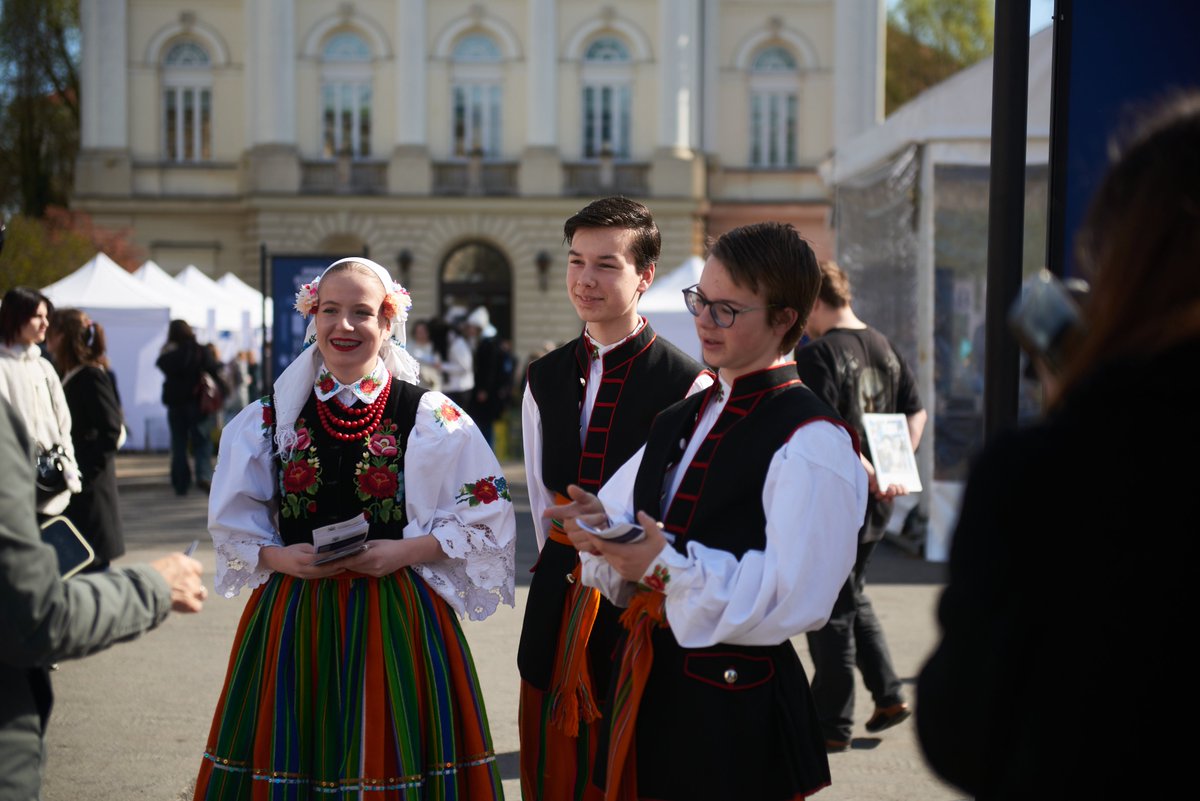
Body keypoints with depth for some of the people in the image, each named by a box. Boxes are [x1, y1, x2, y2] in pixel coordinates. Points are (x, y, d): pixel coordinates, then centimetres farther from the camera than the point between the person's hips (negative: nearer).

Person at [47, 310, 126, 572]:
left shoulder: (91, 376, -12)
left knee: (92, 561, -3)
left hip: (89, 486, -8)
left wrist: (85, 471, -18)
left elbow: (111, 431, -16)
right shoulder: (70, 376, 12)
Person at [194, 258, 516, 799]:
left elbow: (486, 515, -2)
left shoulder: (432, 417, -1)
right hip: (293, 620, 2)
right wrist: (279, 557, -9)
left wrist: (404, 551, -14)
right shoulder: (272, 418, 6)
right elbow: (232, 519, 10)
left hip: (397, 620, -2)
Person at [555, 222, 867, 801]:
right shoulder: (679, 422, 14)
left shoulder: (812, 442, -14)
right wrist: (602, 528, -9)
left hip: (736, 712, -7)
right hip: (649, 687, 7)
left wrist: (666, 568, -22)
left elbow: (795, 598, -21)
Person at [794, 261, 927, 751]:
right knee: (853, 597, 23)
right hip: (875, 505, 8)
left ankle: (833, 725, 9)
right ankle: (888, 695, 21)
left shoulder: (817, 354, -15)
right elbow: (916, 412, 14)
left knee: (829, 610, 2)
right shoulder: (883, 348, 9)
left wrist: (870, 476, -19)